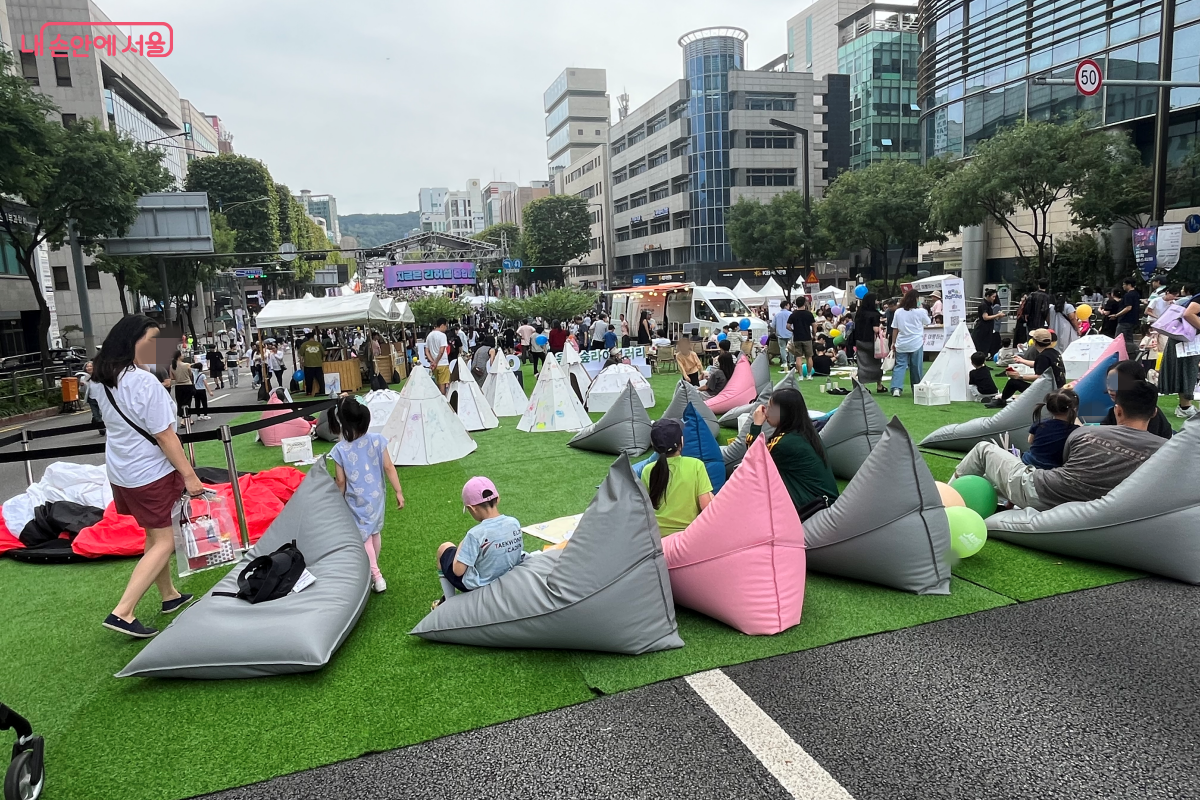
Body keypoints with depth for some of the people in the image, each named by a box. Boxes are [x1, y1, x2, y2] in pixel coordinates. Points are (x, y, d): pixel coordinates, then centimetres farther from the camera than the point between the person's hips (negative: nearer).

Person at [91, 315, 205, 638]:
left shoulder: (102, 380, 3)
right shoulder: (145, 383, -24)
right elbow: (164, 436, -22)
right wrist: (189, 475, -17)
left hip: (121, 470, 9)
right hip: (150, 473, -9)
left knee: (155, 536, 20)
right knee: (164, 543, 1)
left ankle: (169, 596, 32)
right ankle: (122, 612, -4)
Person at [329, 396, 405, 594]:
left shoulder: (340, 449, -17)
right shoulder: (377, 440, -14)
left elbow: (341, 481, -10)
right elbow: (389, 468, -10)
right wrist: (399, 491, 0)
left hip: (356, 501, -3)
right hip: (376, 497, 3)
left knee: (363, 536, 10)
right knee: (375, 532, 21)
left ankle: (375, 575, 2)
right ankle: (374, 569, 38)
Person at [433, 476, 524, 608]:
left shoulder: (476, 534, -29)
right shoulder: (514, 523, -12)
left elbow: (458, 571, -24)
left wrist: (461, 547, -6)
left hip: (478, 587, -5)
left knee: (445, 548, 17)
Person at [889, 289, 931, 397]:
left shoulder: (898, 311, 1)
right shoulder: (920, 311, -5)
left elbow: (895, 329, 4)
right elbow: (927, 322, 13)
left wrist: (893, 342, 11)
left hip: (901, 343, 2)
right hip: (916, 343, -2)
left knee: (900, 365, 1)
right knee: (916, 367, 9)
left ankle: (896, 388, -15)